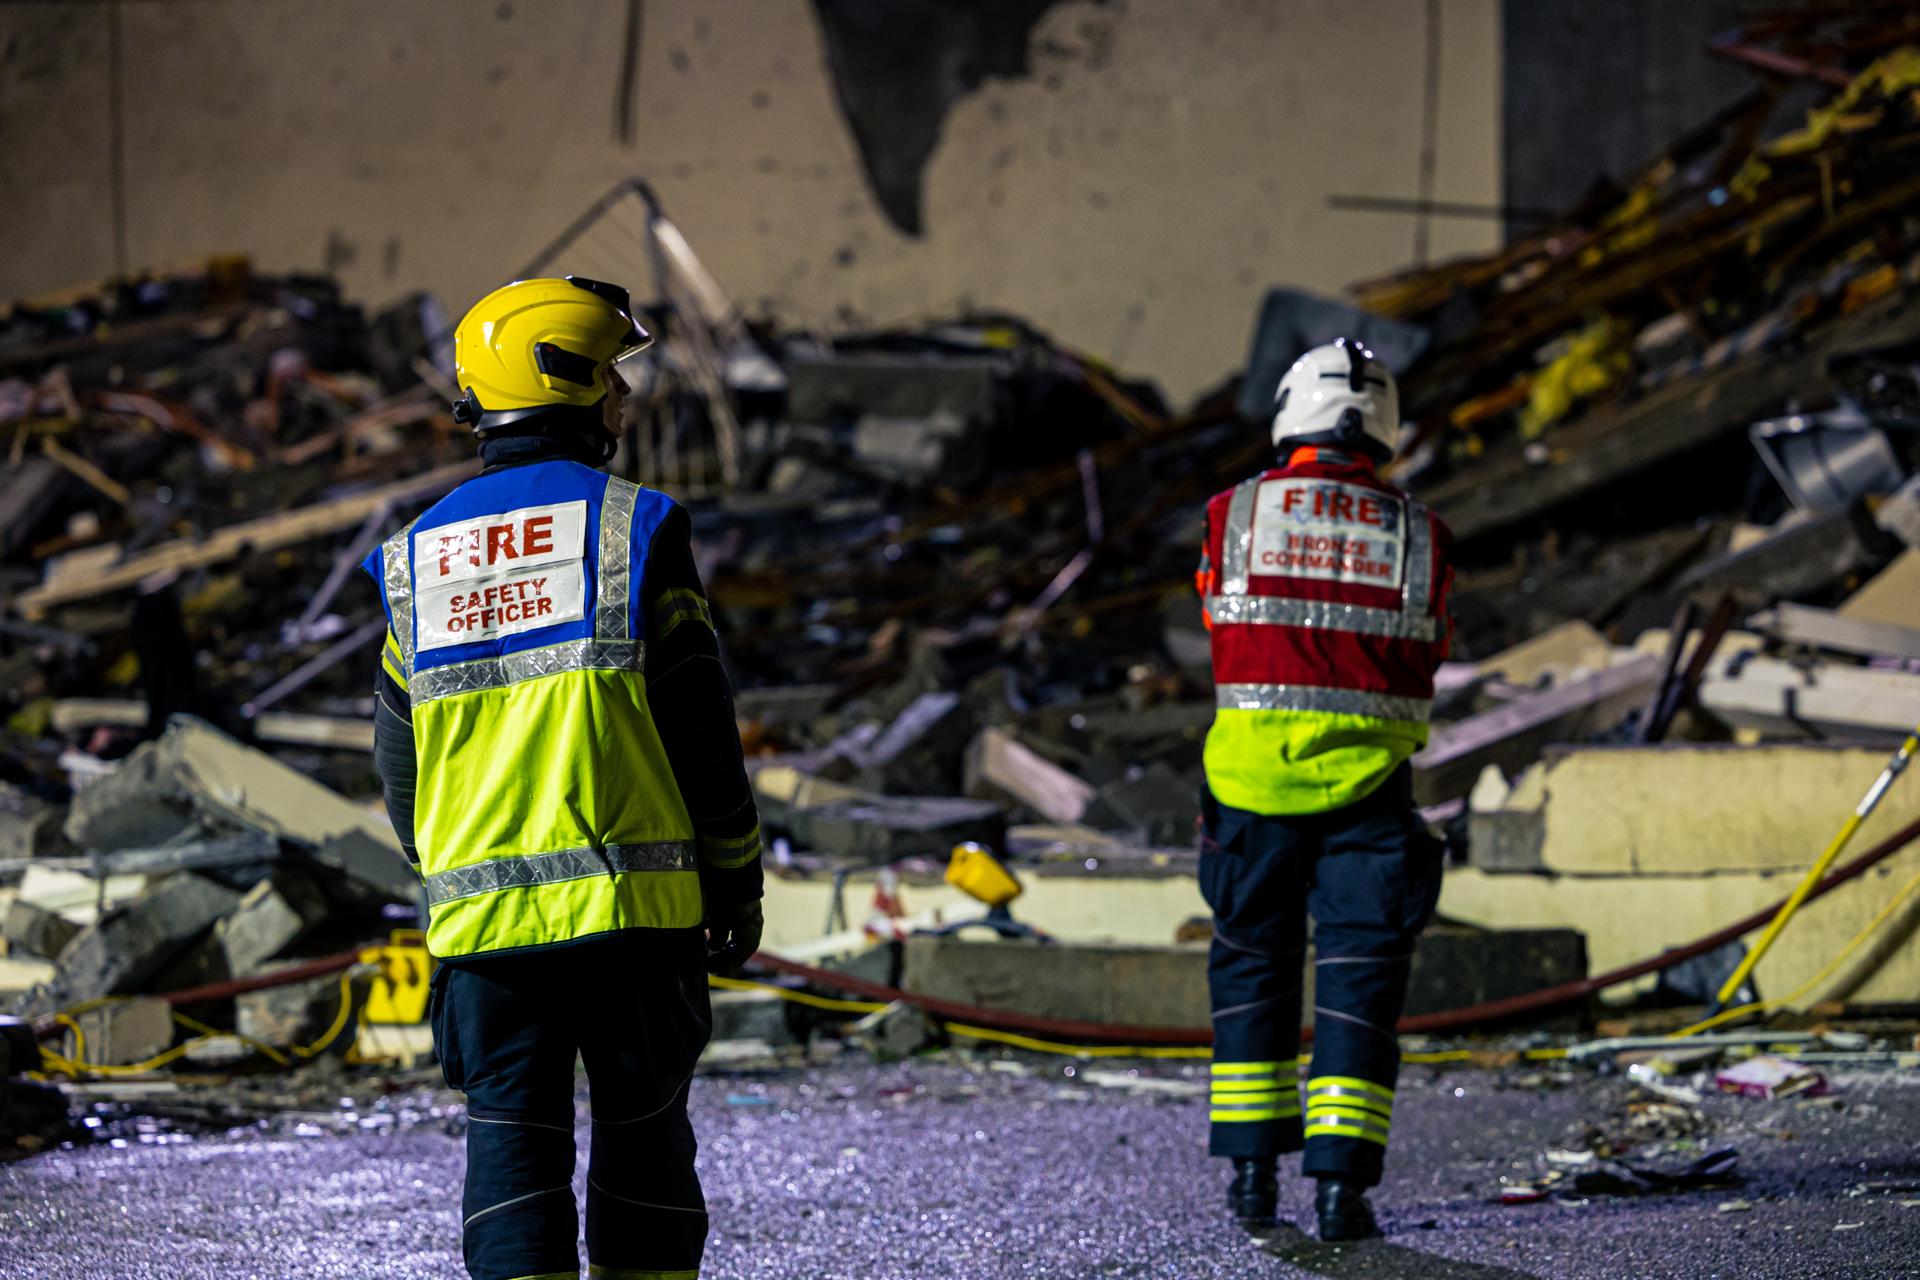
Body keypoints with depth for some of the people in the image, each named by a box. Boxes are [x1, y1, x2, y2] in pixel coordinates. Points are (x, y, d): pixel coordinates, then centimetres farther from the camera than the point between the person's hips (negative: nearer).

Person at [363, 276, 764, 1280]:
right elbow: (701, 734, -4)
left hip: (477, 909, 3)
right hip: (631, 900, -3)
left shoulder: (417, 558, 9)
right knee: (643, 1141, 8)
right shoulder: (632, 529, -4)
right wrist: (736, 884, 6)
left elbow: (399, 766, 14)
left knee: (511, 1145, 5)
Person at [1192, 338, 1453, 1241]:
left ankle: (1251, 1169, 17)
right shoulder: (1418, 536, 3)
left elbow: (1223, 633, 11)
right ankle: (1340, 1177, -6)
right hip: (1368, 778, 0)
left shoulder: (1235, 514, 1)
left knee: (1251, 964, 16)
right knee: (1359, 975, 4)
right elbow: (1423, 665, 10)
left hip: (1252, 769, 1)